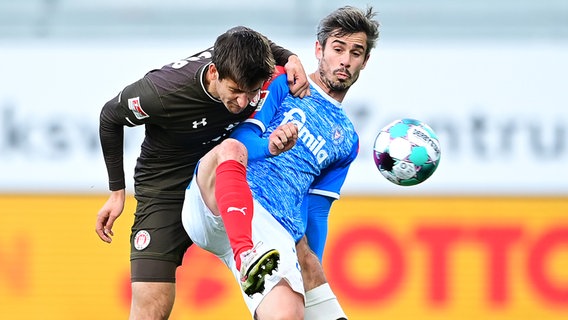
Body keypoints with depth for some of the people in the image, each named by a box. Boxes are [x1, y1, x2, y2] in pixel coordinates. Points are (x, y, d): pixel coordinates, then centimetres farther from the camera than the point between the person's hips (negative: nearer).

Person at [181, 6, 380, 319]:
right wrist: (268, 147, -21)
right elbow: (240, 140, 1)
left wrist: (313, 276, 17)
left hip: (277, 231, 3)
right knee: (230, 149, -40)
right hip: (217, 208, -3)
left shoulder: (347, 141, 27)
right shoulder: (283, 84, 15)